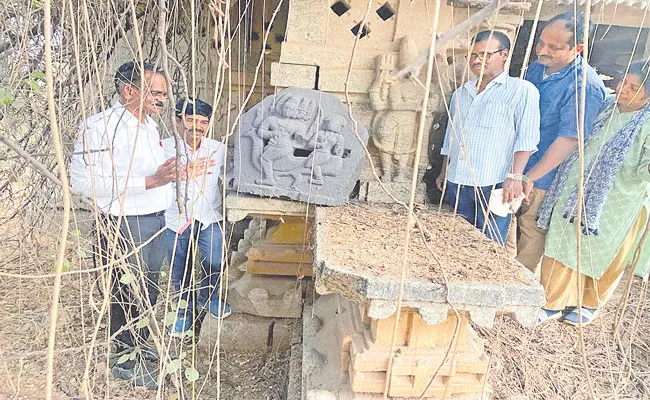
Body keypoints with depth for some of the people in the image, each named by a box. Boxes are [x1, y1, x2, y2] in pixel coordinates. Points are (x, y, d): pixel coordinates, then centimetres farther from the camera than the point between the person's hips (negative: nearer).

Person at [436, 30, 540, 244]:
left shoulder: (522, 90, -1)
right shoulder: (460, 93, 19)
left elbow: (526, 138, -8)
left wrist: (515, 176, -16)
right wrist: (444, 172, 22)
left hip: (493, 185, -6)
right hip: (456, 183, 6)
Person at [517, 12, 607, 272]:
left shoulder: (585, 86, -21)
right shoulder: (536, 68, 4)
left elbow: (569, 139, -24)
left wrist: (529, 177, -22)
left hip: (543, 181, -7)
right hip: (514, 171, 7)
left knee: (531, 234, 7)